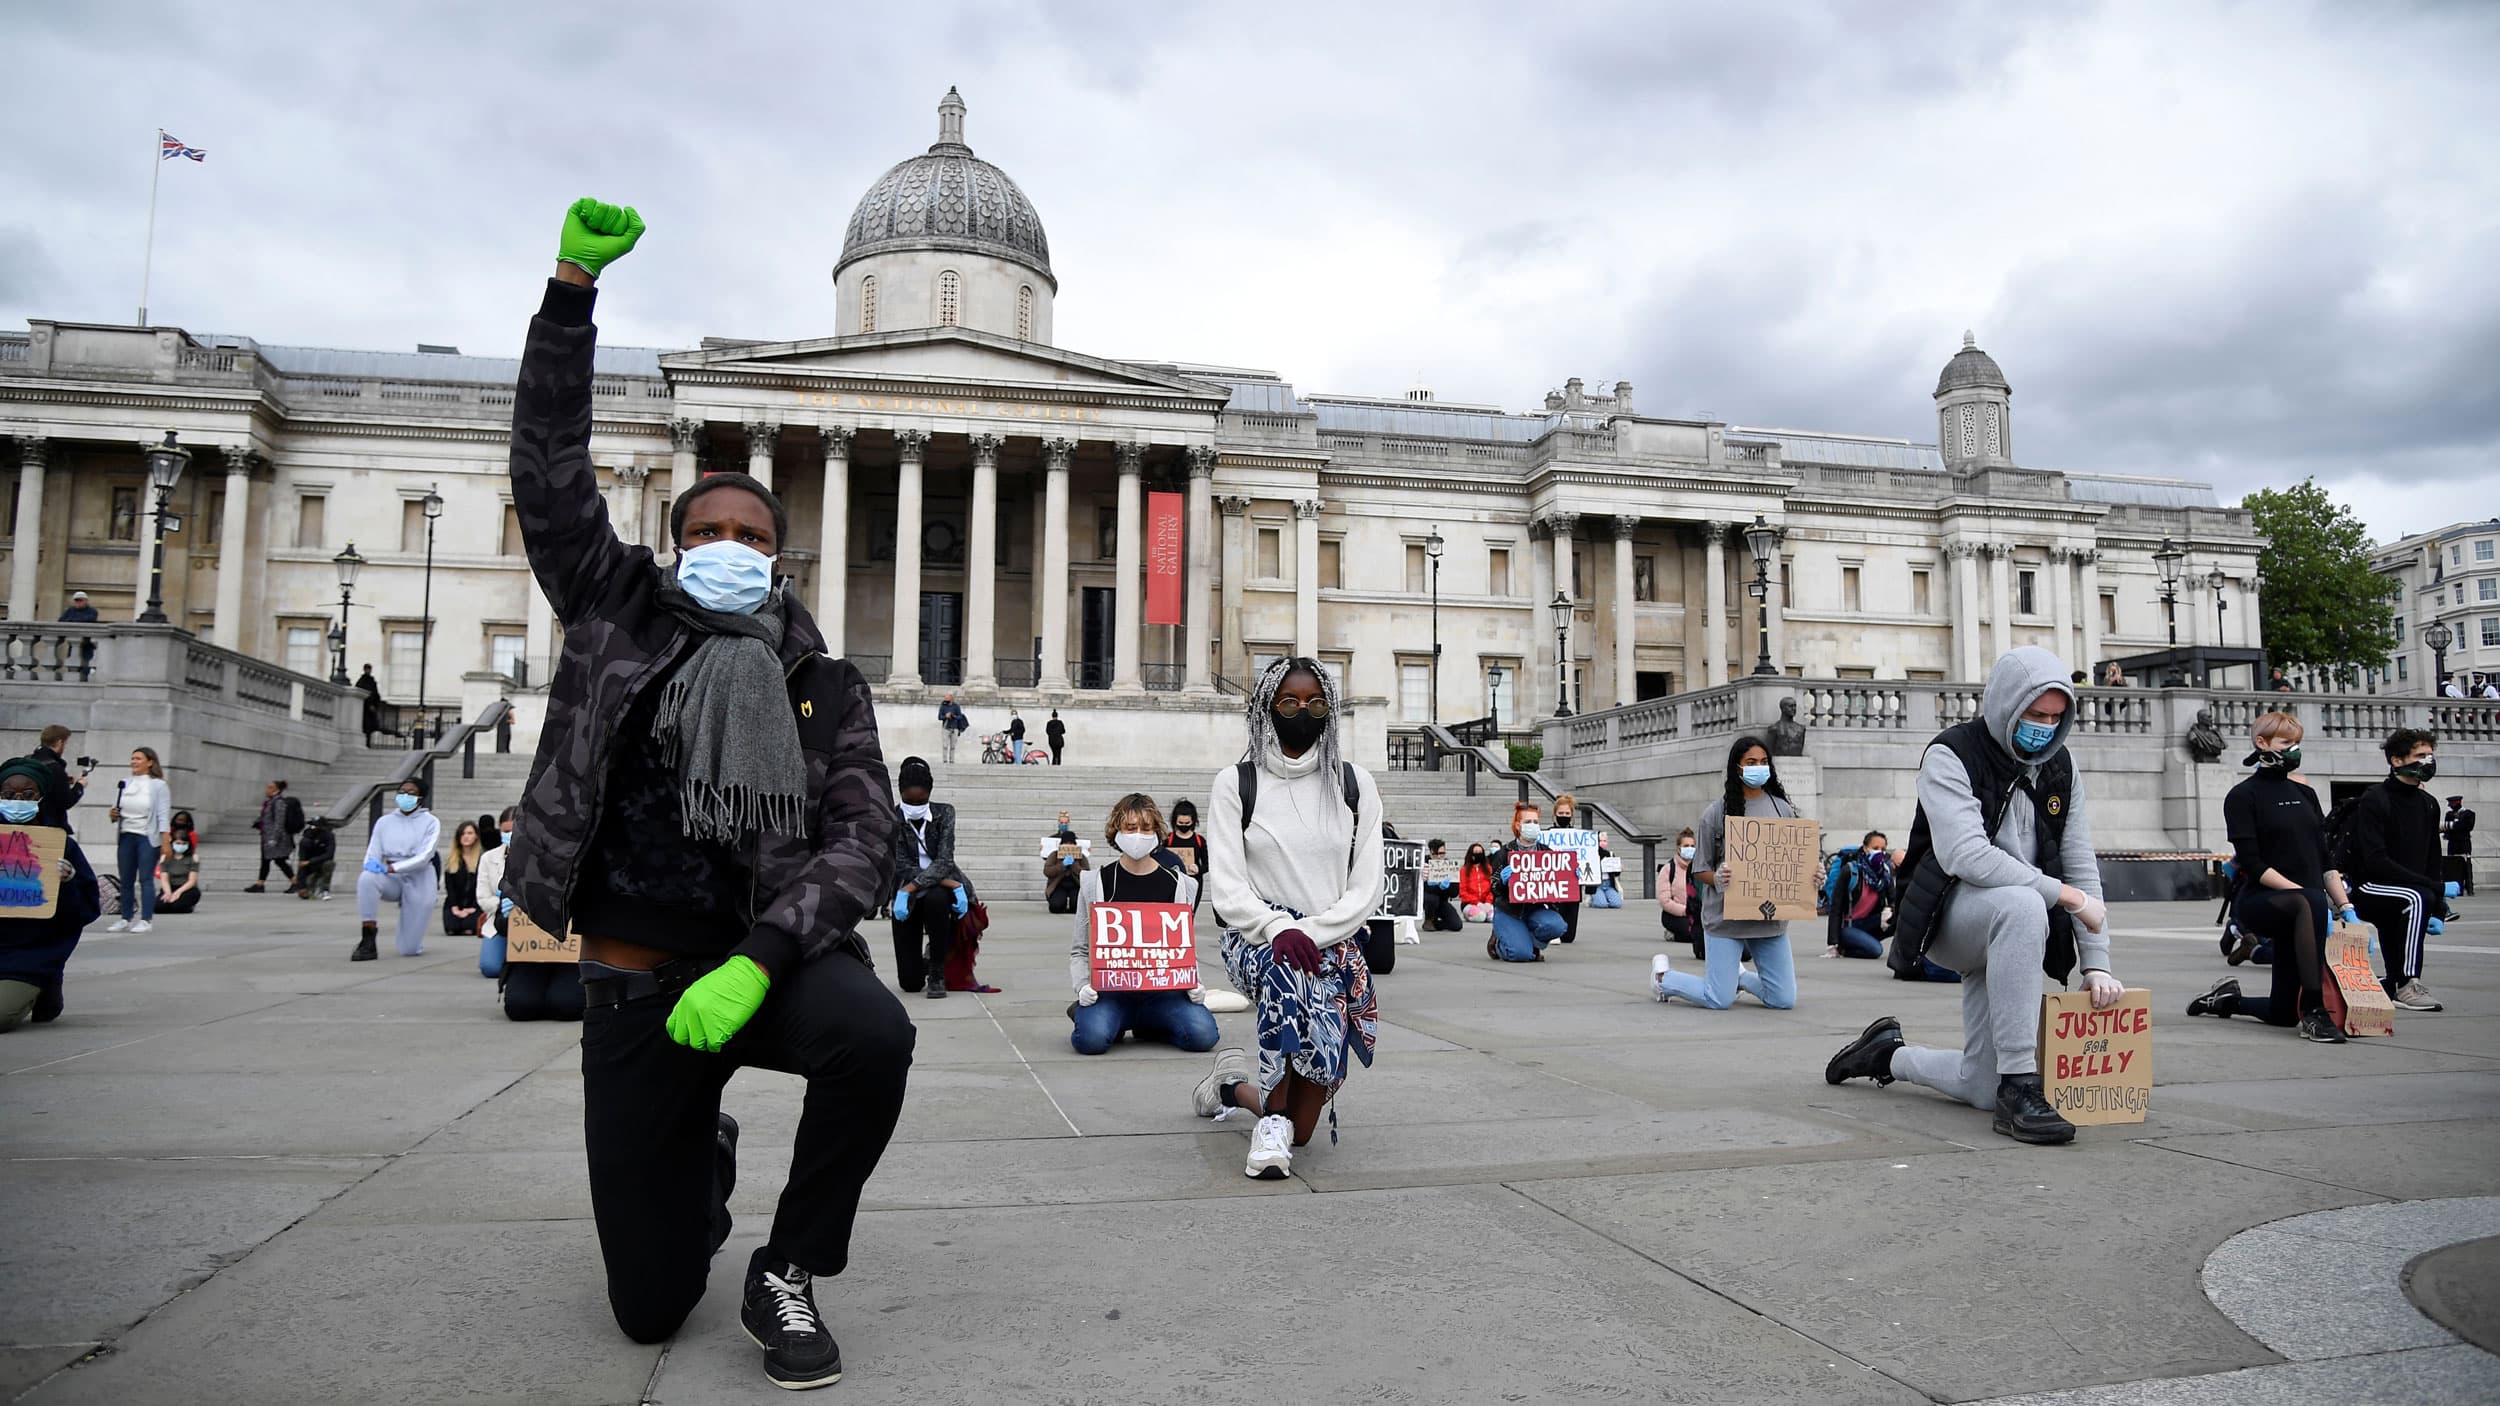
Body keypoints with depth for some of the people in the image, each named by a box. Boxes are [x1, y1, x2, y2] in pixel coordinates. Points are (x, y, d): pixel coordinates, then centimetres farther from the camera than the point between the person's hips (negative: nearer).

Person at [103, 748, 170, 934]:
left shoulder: (158, 785, -2)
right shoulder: (124, 784, 11)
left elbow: (164, 815, -7)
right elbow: (117, 810, 20)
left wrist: (165, 841, -14)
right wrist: (112, 815, -4)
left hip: (147, 838, -5)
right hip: (126, 836, 5)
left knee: (145, 879, -7)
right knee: (126, 880, 7)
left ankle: (146, 920, -4)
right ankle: (125, 919, 13)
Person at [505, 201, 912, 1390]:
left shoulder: (823, 687, 2)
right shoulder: (621, 618, 6)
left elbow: (861, 836, -8)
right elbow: (549, 466, 0)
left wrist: (760, 960, -23)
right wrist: (572, 287, -9)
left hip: (768, 957, -1)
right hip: (631, 982, 1)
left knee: (873, 1032, -36)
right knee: (650, 1304, 2)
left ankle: (787, 1274, -9)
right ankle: (707, 1158, 40)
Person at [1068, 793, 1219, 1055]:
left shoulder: (1179, 884, 7)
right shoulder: (1096, 883, 4)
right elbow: (1080, 950, 8)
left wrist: (1193, 984, -6)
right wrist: (1083, 986, -11)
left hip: (1163, 989, 2)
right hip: (1110, 988, -2)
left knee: (1203, 1035, -25)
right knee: (1092, 1039, -33)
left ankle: (1146, 1024, 6)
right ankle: (1086, 1014, 5)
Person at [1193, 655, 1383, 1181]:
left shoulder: (1354, 784, 7)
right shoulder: (1236, 783, 3)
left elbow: (1366, 888, 1)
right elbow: (1225, 890, -5)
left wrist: (1312, 933, -15)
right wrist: (1280, 927, -22)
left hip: (1334, 945, 2)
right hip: (1255, 939, -2)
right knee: (1287, 966, -41)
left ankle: (1234, 1083, 31)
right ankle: (1274, 1117, -25)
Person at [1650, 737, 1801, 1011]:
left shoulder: (1783, 810, 6)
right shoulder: (1716, 812, -5)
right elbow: (1699, 870, -1)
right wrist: (1717, 879, -23)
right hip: (1726, 915, -4)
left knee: (1784, 1001, 4)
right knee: (1719, 1001, -3)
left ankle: (1738, 976, 35)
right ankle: (1663, 974, 26)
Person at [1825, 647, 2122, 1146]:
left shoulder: (2062, 769, 5)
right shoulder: (1951, 757, -13)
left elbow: (2081, 867, 2)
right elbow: (1965, 855, -27)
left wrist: (2097, 963, -7)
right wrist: (2064, 895, -24)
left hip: (2013, 935, 6)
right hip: (1948, 917, -6)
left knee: (1981, 1090, -1)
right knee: (2021, 905, -41)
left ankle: (1889, 1054, 33)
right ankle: (2018, 1087, -34)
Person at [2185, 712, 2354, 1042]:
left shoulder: (2305, 794, 15)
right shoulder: (2243, 796, -4)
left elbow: (2324, 859, 15)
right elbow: (2252, 864, -13)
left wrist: (2346, 907, 5)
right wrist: (2303, 891, -23)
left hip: (2299, 911, 7)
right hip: (2258, 901, -6)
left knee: (2282, 1012, 2)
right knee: (2310, 903, -41)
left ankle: (2229, 999, 33)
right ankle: (2314, 1013, -39)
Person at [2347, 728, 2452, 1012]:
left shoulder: (2429, 805, 10)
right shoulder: (2374, 800, -15)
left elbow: (2432, 860, 12)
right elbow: (2376, 861, -24)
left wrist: (2436, 912, 2)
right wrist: (2437, 888, -26)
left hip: (2392, 895, 9)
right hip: (2363, 887, -9)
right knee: (2419, 899, -33)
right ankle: (2408, 985, -31)